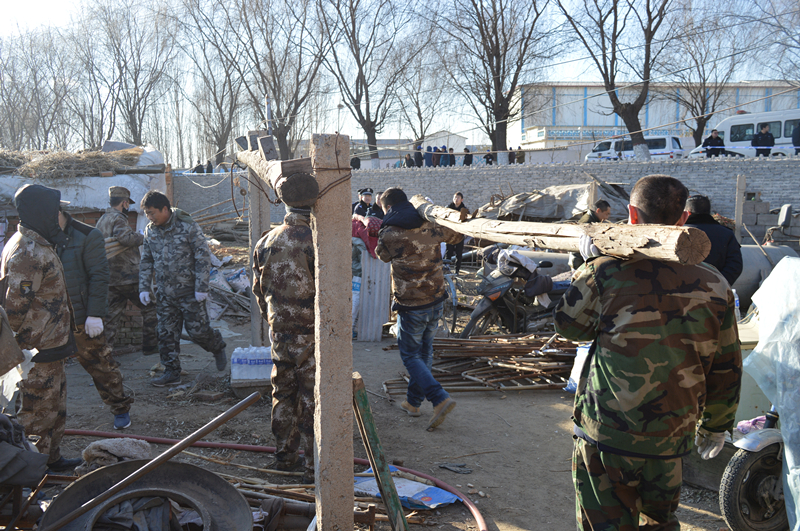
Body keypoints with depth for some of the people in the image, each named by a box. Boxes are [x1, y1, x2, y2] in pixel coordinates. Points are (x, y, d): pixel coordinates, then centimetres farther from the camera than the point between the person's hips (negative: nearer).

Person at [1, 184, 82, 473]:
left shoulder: (35, 244, 12)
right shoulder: (29, 253, -22)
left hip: (48, 345, 11)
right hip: (38, 351, -11)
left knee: (55, 405, 20)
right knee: (37, 410, 1)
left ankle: (51, 458, 33)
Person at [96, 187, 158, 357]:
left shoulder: (101, 221, 16)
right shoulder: (118, 218, -12)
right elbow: (125, 237, -31)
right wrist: (142, 237, -15)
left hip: (110, 278, 9)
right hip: (128, 276, -9)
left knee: (112, 314, 11)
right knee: (150, 308, 3)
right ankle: (150, 345, 6)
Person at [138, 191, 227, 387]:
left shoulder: (188, 226, -12)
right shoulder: (150, 231, 5)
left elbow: (203, 257, -11)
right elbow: (146, 261, 15)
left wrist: (201, 287, -15)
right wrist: (144, 287, 6)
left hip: (189, 290, -5)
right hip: (165, 293, 5)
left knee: (197, 330, -2)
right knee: (166, 333, 6)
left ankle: (218, 347, 28)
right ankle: (172, 372, 16)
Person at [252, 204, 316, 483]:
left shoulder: (266, 242, 2)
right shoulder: (316, 242, -18)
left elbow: (259, 289, 11)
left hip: (280, 331, 6)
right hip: (312, 333, -5)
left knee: (283, 393, 19)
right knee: (312, 398, 4)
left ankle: (285, 456, 32)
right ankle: (314, 467, 13)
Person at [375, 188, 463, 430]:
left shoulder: (388, 235, -13)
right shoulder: (431, 228, 0)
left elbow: (382, 255, 9)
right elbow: (458, 236, 18)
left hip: (411, 306, -5)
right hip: (436, 301, 6)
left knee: (410, 355, 7)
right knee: (425, 352, 18)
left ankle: (440, 399, -8)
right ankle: (413, 402, 30)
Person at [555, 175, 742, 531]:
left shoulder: (607, 269, -14)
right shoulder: (714, 285, -3)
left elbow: (568, 324, 3)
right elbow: (726, 369, 6)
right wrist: (715, 426, 21)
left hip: (606, 433, -3)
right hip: (671, 437, 4)